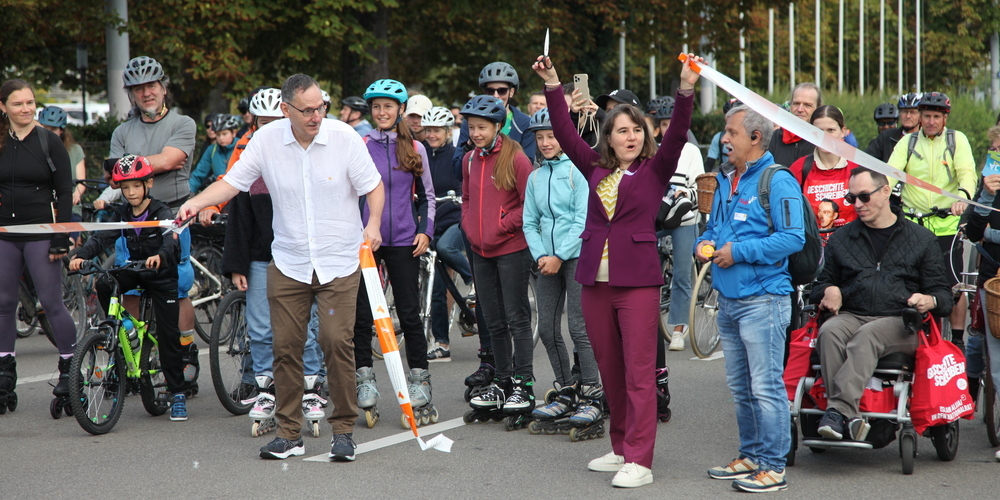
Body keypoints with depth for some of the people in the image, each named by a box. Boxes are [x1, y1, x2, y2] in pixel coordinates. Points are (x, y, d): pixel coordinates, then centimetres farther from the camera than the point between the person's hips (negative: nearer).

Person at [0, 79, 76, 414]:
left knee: (52, 303, -6)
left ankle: (70, 371, 3)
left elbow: (65, 194, -3)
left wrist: (61, 238, -9)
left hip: (40, 233, -3)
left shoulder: (49, 142, -1)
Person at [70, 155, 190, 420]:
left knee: (168, 334, -7)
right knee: (103, 285, -26)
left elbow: (170, 239, -31)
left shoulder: (161, 212, -13)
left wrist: (160, 256, -53)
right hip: (134, 271, 4)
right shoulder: (122, 214, 2)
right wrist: (81, 256, -30)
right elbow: (102, 238, -10)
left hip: (161, 274, -4)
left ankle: (178, 393, 1)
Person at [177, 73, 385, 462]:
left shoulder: (344, 136, -8)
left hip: (340, 262, -2)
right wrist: (196, 202, -12)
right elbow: (234, 181, 3)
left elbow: (373, 186, 0)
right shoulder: (266, 140, -3)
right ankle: (289, 434, 15)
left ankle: (343, 430, 4)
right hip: (288, 262, 2)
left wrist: (373, 223, -16)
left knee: (337, 341, -10)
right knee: (285, 346, 3)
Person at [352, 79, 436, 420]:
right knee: (361, 313, 0)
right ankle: (365, 379, 10)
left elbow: (426, 196, 14)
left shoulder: (415, 149, 8)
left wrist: (425, 231, 1)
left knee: (409, 312, 2)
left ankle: (419, 379, 11)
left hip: (403, 241, 0)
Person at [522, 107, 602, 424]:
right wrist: (540, 255, -4)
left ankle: (590, 397, -1)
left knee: (579, 327, -8)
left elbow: (584, 219, -11)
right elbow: (530, 223, 13)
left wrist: (559, 256, -13)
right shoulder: (535, 177, 12)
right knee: (547, 329, 6)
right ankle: (566, 394, 18)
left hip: (577, 257, -6)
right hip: (548, 261, 6)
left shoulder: (578, 170, -5)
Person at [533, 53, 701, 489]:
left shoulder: (655, 170, 3)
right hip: (596, 280, 5)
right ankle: (620, 449, 23)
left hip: (638, 280, -4)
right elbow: (565, 132, 12)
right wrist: (552, 85, 6)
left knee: (639, 373, -5)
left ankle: (639, 461, -4)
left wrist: (686, 91, -23)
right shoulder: (596, 168, 12)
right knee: (610, 371, 12)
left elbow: (677, 135, -11)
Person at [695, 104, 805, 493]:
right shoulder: (726, 180, 16)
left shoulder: (777, 181, -10)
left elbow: (793, 237, -19)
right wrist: (704, 244, 5)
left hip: (762, 299, -9)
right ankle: (751, 456, 26)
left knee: (766, 386, -6)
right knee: (739, 387, 16)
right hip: (728, 299, 9)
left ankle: (773, 466, 0)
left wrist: (739, 251, -19)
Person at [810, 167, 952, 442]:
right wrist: (829, 291, 2)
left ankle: (838, 409, -48)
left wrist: (930, 301, -12)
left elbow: (943, 295, 12)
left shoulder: (921, 239, 15)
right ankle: (849, 419, -44)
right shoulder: (841, 239, 22)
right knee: (829, 332, -34)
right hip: (851, 315, 2)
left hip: (900, 322, -2)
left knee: (866, 335, -37)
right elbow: (823, 283, 26)